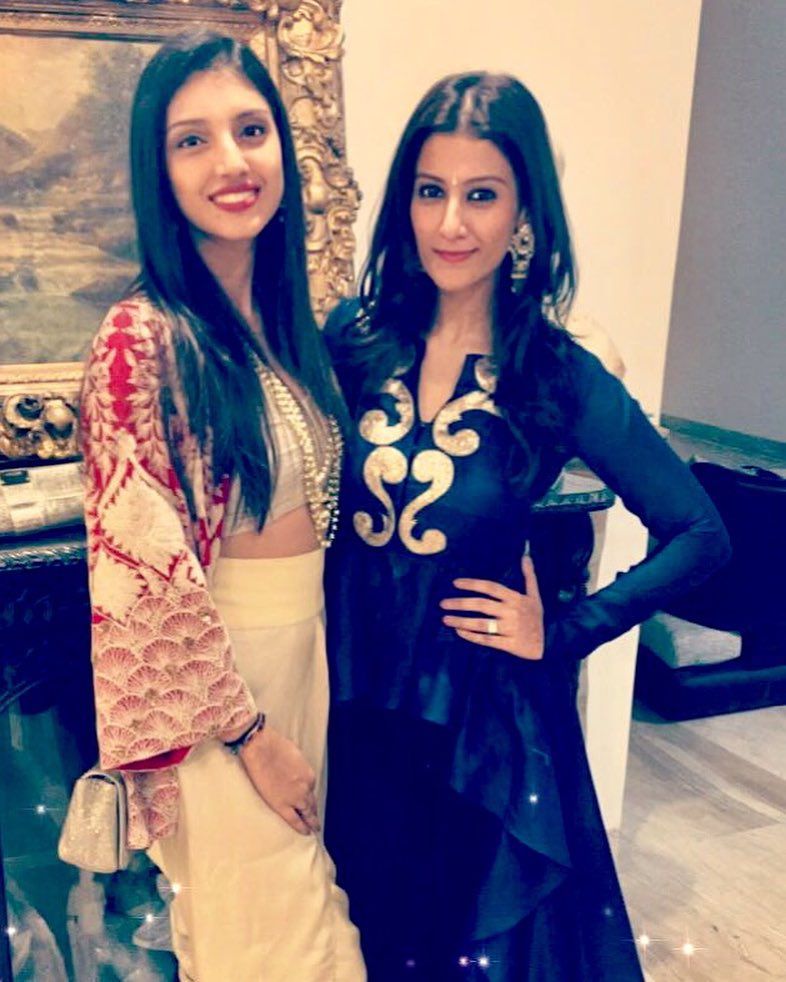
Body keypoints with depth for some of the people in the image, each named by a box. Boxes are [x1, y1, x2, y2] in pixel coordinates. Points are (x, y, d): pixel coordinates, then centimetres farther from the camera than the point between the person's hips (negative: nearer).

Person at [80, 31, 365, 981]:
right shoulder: (144, 336, -18)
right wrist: (249, 727, -13)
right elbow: (147, 569, -19)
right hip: (209, 679, -6)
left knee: (302, 902, 23)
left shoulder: (285, 321, 4)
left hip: (307, 651, 7)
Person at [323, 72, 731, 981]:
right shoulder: (355, 337, -7)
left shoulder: (560, 378, -14)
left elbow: (698, 535, -7)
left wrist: (562, 633, -9)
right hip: (351, 696, 3)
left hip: (478, 710, -2)